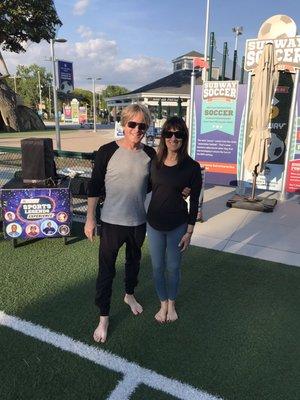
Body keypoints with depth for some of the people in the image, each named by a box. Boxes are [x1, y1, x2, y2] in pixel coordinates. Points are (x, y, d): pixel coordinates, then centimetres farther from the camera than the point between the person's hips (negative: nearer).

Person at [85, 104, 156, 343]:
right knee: (107, 270, 6)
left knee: (134, 261, 24)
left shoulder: (150, 154, -3)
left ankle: (129, 295, 51)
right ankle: (104, 317, 25)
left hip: (139, 222, 4)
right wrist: (90, 218, -7)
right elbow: (95, 186, -8)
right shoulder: (108, 151, -13)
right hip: (112, 222, -4)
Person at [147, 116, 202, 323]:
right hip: (154, 224, 3)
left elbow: (194, 202, -7)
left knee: (173, 267, 14)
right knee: (157, 267, 14)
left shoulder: (191, 167, -12)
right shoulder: (155, 162, -2)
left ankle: (172, 303, 39)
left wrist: (189, 232, -7)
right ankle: (163, 303, 37)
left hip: (177, 226, -2)